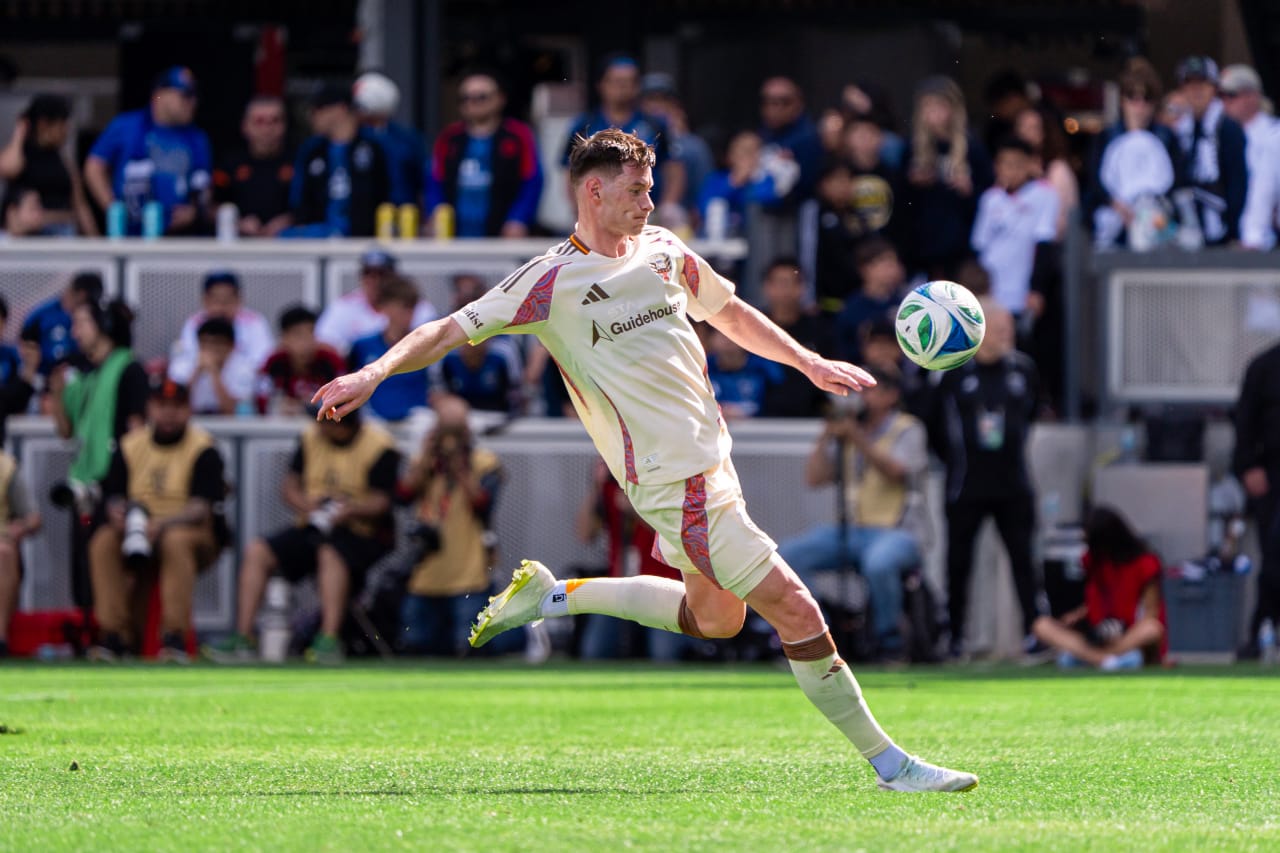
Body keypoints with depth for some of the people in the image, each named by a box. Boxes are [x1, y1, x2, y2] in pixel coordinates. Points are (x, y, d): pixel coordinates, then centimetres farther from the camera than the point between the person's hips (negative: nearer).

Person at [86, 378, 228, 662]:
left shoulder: (204, 449, -6)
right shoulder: (129, 446, 8)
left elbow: (203, 507, -17)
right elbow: (113, 495, 5)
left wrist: (163, 524, -35)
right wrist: (117, 513, -21)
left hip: (198, 534, -4)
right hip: (138, 534, 4)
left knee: (176, 540, -38)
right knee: (103, 542, -25)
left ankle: (175, 637, -40)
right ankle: (116, 634, -25)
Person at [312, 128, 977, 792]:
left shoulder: (663, 251, 10)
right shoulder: (553, 280, -11)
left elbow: (728, 312, 27)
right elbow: (451, 331, -12)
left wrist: (809, 363, 26)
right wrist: (374, 373, -26)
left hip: (708, 458, 9)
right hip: (677, 481, -9)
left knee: (713, 617, 25)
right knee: (794, 611, -10)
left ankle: (552, 596, 31)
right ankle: (886, 761, -1)